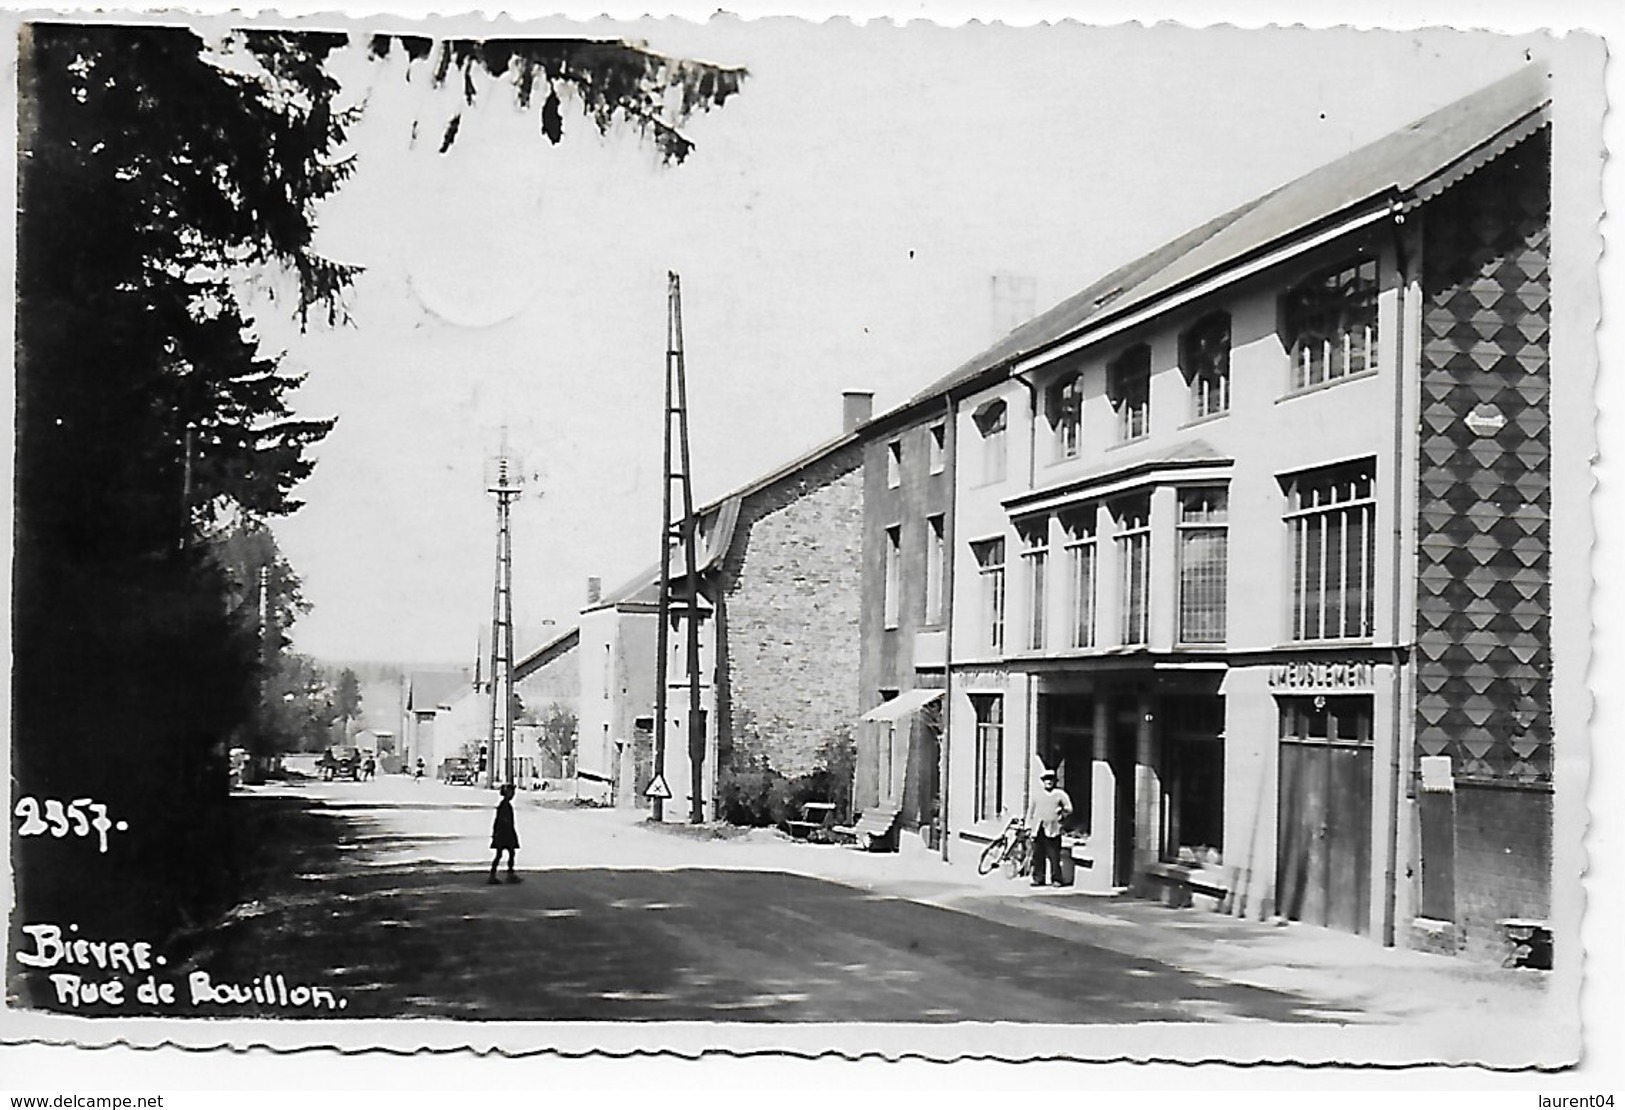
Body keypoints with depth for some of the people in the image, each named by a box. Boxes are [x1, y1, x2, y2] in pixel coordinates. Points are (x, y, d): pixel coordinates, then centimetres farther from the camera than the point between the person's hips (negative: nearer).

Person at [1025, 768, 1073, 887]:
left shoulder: (1060, 794, 11)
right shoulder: (1037, 795, 19)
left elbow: (1069, 809, 10)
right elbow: (1030, 811, 21)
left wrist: (1062, 814, -6)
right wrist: (1028, 826, 14)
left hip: (1052, 829, -3)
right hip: (1038, 828, 3)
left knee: (1054, 856, -8)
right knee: (1038, 855, 1)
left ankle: (1056, 879, -5)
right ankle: (1038, 878, 7)